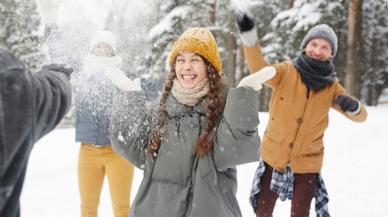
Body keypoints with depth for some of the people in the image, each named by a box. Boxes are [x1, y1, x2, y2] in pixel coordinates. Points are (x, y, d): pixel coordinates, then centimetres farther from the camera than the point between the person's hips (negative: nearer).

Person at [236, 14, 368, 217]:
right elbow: (260, 69, -28)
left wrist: (352, 106, -28)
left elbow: (361, 115, -3)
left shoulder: (331, 86, -3)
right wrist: (249, 36, -46)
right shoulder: (286, 71, -9)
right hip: (274, 156, 0)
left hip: (306, 162, 1)